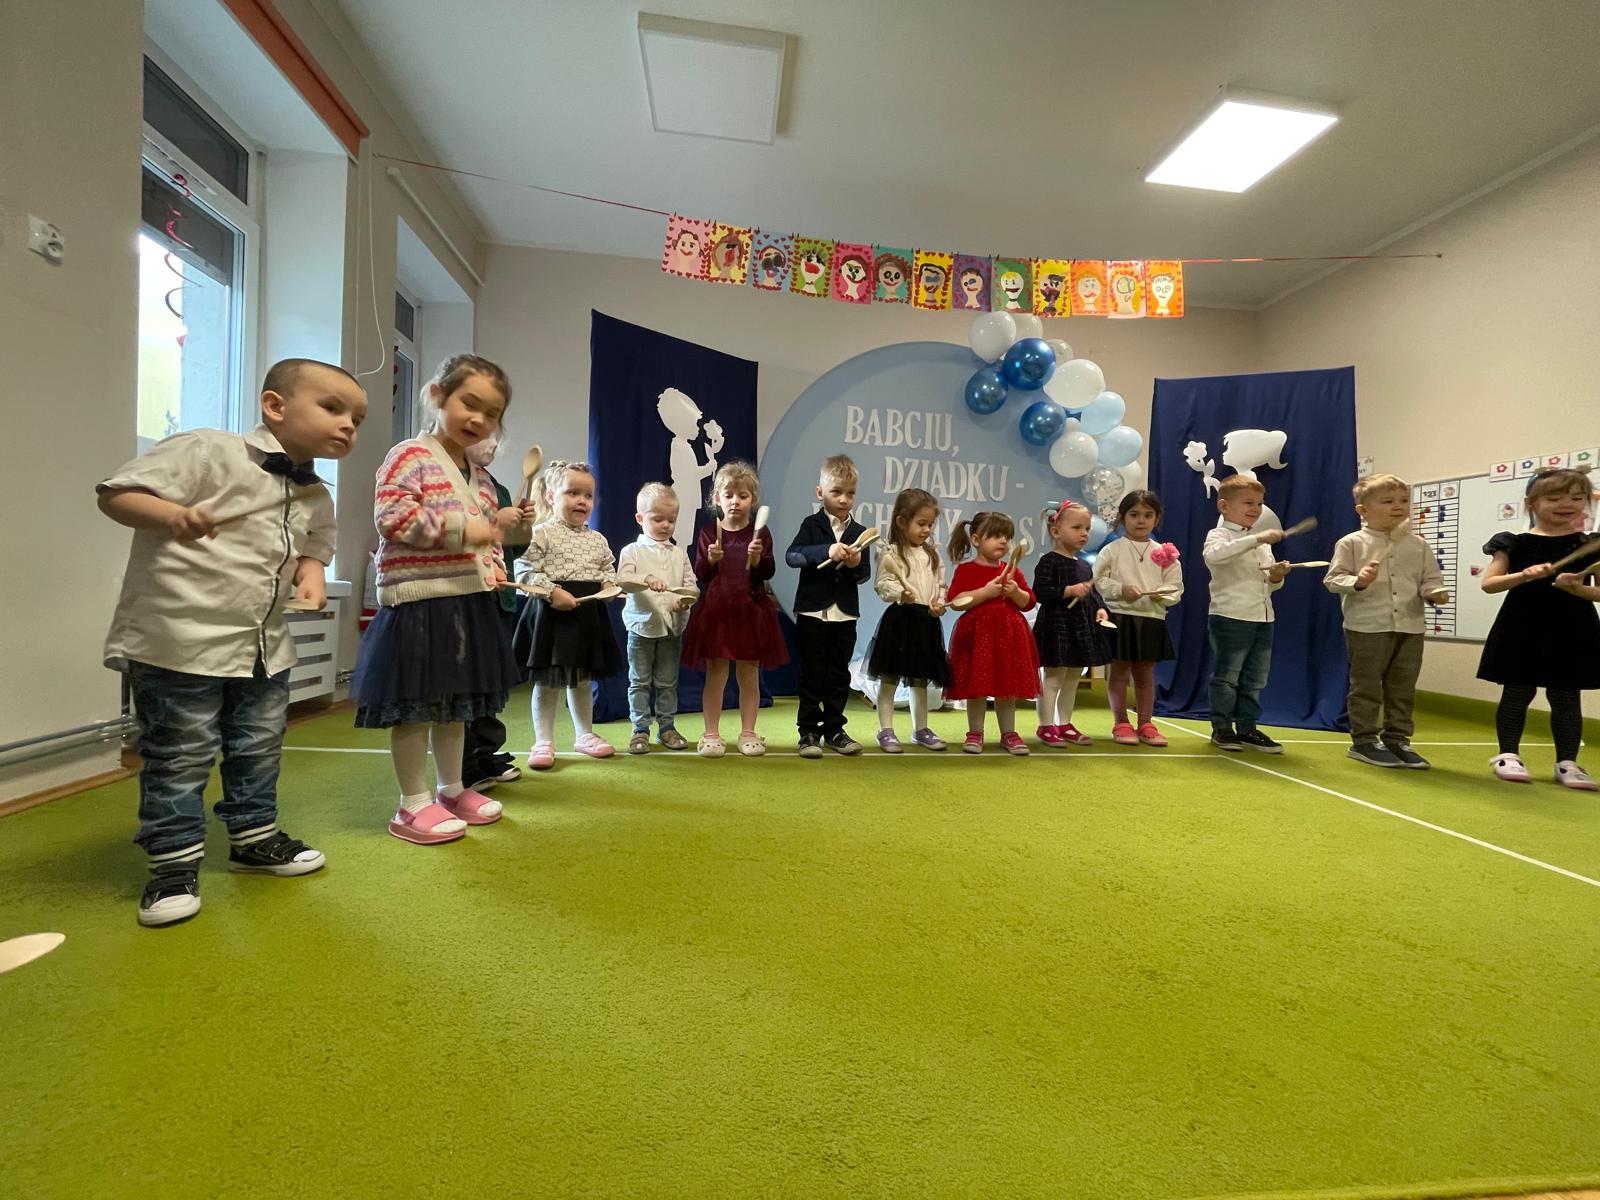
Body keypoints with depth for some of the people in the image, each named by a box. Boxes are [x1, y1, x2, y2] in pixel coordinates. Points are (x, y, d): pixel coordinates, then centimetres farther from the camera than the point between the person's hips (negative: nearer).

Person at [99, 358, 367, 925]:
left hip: (264, 646, 7)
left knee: (259, 750, 18)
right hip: (179, 640, -7)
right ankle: (173, 862, 21)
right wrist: (172, 515, -33)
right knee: (179, 758, 4)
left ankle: (254, 838, 36)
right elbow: (116, 493, -13)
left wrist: (312, 574, -5)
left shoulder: (317, 498, 7)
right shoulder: (208, 451, -13)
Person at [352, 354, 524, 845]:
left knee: (457, 701, 16)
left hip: (470, 600, 8)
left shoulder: (480, 476, 16)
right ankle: (414, 804, 13)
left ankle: (452, 789, 30)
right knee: (417, 704, 0)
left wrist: (494, 564, 5)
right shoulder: (410, 456, -8)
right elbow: (391, 518, -19)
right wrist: (463, 529, -22)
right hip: (421, 599, -8)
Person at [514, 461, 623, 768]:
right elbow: (524, 571, -14)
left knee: (582, 679, 18)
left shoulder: (597, 539, 9)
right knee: (548, 681, 3)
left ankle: (584, 734, 31)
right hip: (552, 614, -5)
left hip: (589, 614, 6)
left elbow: (608, 568, 19)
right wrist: (552, 592, -23)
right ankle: (544, 742, 15)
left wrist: (609, 584, -2)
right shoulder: (541, 534, -9)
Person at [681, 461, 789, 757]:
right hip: (715, 610, 0)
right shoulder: (708, 532, 3)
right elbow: (699, 574, 1)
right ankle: (712, 734, 15)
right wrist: (711, 560, -17)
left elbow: (769, 572, -5)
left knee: (749, 674, 8)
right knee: (715, 673, 4)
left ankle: (748, 732, 20)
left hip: (751, 610, 0)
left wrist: (758, 558, -24)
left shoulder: (759, 533, 2)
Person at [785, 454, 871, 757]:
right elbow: (791, 556, -18)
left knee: (839, 676, 11)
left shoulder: (859, 532, 7)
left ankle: (834, 730, 23)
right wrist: (827, 551, -30)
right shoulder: (812, 525, -2)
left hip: (845, 615, 3)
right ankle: (809, 732, 14)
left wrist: (857, 564, -17)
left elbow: (864, 574, 6)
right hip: (812, 612, -3)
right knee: (812, 675, 4)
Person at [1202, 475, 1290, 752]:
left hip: (1263, 618, 7)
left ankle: (1247, 728, 20)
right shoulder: (1219, 535, -4)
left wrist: (1276, 577, -1)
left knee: (1255, 679, 10)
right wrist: (1257, 539, -32)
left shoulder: (1262, 542, 19)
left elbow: (1269, 585, 22)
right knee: (1226, 676, 1)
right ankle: (1221, 728, 10)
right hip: (1231, 617, -7)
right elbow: (1215, 555, -30)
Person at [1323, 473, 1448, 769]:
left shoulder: (1417, 545, 9)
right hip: (1367, 627, -5)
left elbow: (1431, 578, 12)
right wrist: (1358, 582, -25)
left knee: (1403, 687, 11)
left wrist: (1434, 592, -9)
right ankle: (1364, 740, 12)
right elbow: (1333, 579, -7)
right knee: (1367, 686, 2)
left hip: (1410, 627, 5)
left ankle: (1397, 739, 23)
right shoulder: (1351, 544, -4)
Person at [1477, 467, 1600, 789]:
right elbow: (1488, 583, -6)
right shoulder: (1515, 544, 0)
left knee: (1566, 698, 8)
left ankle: (1567, 762, 18)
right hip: (1522, 631, -1)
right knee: (1517, 693, 6)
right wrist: (1524, 575, -22)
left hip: (1571, 633, 1)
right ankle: (1508, 755, 17)